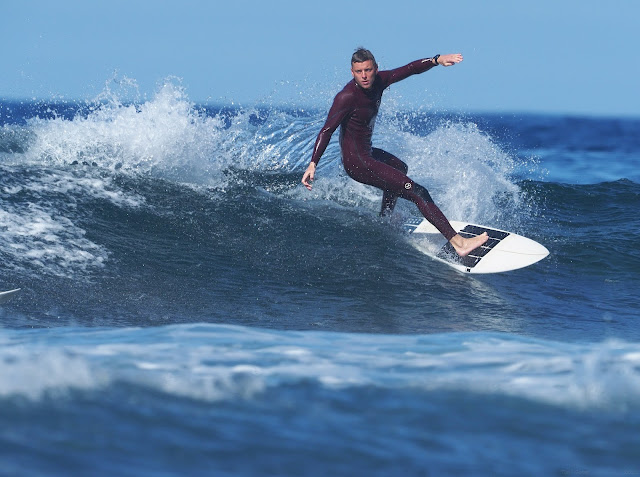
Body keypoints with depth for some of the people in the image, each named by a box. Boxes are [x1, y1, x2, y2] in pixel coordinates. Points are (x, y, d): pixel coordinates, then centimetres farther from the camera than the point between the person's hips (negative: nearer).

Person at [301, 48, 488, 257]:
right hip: (357, 162, -10)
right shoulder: (347, 96, -25)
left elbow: (410, 69, 0)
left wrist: (437, 60, -17)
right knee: (418, 193, -12)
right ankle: (458, 243, -16)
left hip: (367, 152, 10)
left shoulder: (378, 81, -4)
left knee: (400, 168, 41)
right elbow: (327, 130, -30)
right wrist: (313, 164, -38)